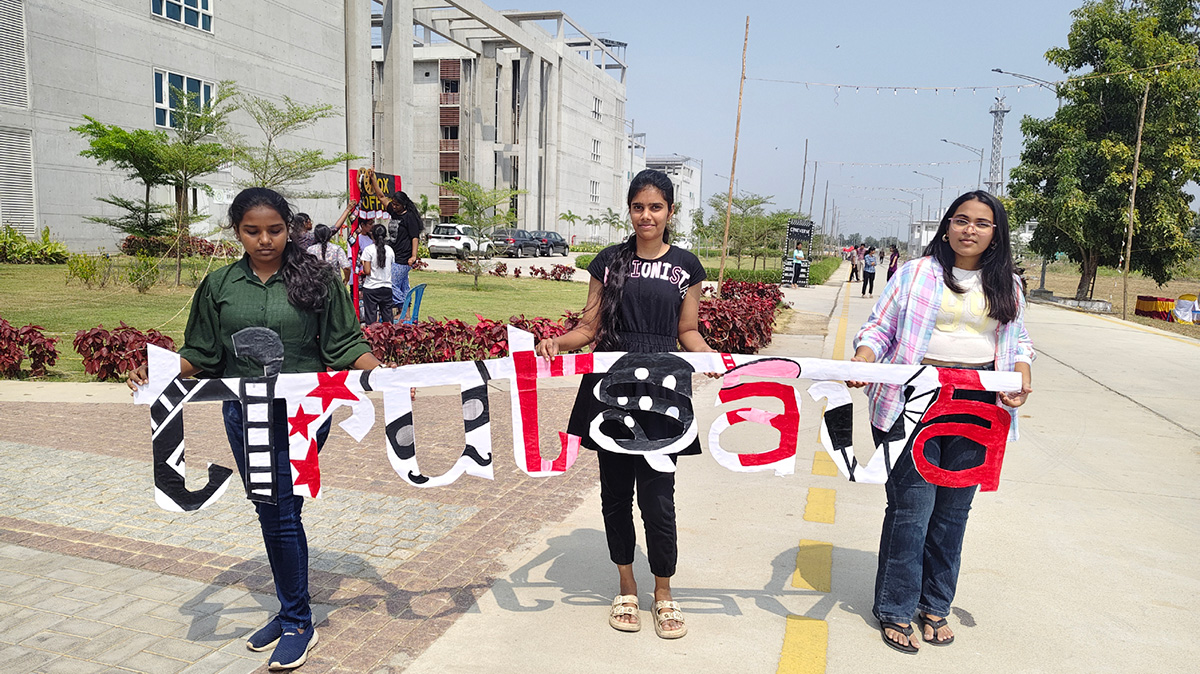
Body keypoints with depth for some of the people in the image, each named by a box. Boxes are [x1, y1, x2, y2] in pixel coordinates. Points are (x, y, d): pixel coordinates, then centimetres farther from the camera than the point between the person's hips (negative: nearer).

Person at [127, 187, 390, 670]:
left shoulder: (316, 278, -3)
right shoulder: (220, 285, 6)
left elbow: (345, 343, -3)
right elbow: (201, 353, 9)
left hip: (301, 413, -4)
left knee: (279, 512, -5)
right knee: (270, 512, 14)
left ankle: (298, 624, 12)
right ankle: (291, 610, 31)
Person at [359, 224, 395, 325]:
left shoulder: (369, 249, -8)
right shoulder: (390, 250, 3)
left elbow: (367, 271, -11)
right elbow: (391, 268, 8)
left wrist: (363, 265, 7)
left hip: (371, 288, -3)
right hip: (387, 287, 3)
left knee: (371, 320, 2)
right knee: (387, 320, 9)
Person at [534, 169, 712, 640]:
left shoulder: (686, 266, 6)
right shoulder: (609, 261, 7)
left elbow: (687, 331, 11)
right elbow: (589, 326, 7)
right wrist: (558, 343, -11)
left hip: (661, 389, -1)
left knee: (656, 494, -3)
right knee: (616, 490, 9)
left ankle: (663, 593, 20)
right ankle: (626, 588, 29)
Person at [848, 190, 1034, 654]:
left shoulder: (1008, 286, 14)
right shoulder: (915, 273, 4)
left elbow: (1018, 341, 21)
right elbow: (880, 326, 2)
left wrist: (1022, 376, 1)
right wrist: (863, 360, -17)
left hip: (977, 406, 4)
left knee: (953, 510, 10)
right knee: (912, 507, -4)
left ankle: (935, 606, 27)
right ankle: (895, 609, 13)